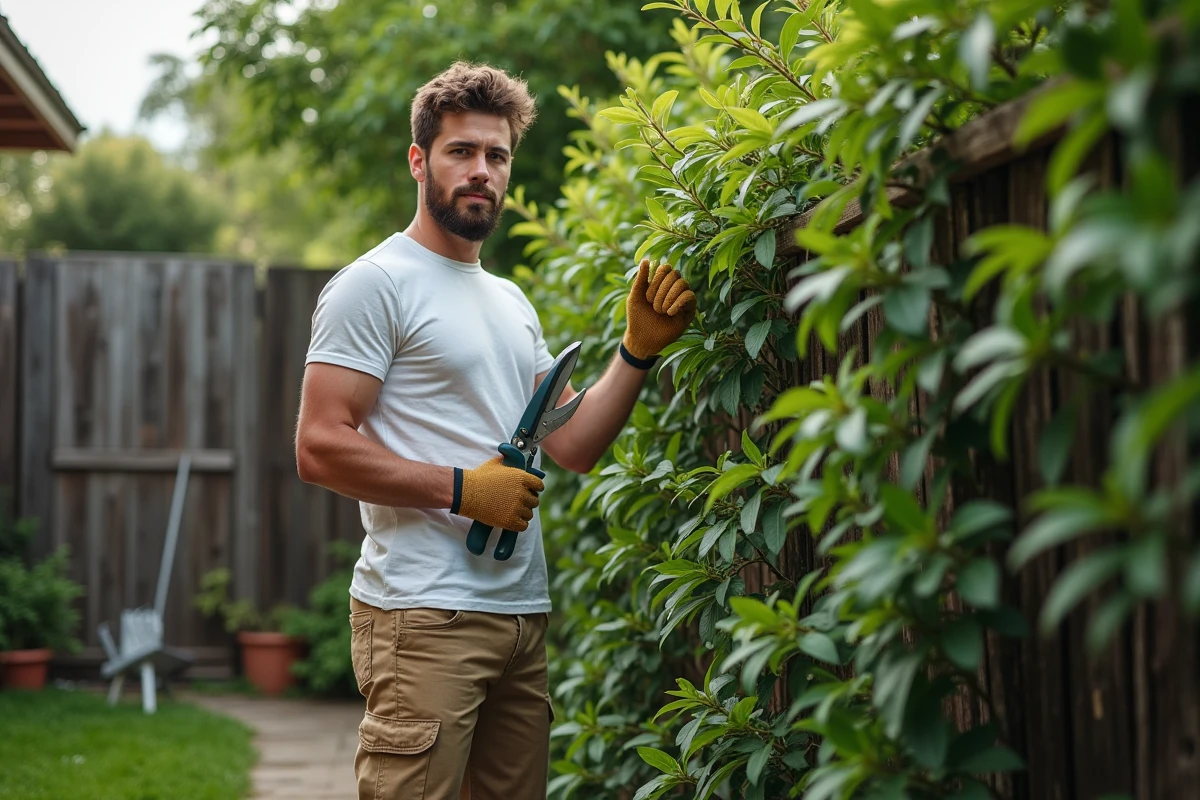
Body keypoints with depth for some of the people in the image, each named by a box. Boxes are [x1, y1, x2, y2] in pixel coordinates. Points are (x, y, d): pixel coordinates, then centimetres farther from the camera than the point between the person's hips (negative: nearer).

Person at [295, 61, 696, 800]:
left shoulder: (513, 303, 21)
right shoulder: (375, 283, -5)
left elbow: (574, 446, 15)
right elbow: (320, 446, -13)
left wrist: (638, 350, 3)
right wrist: (461, 489, -16)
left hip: (523, 612, 8)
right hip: (422, 618, -8)